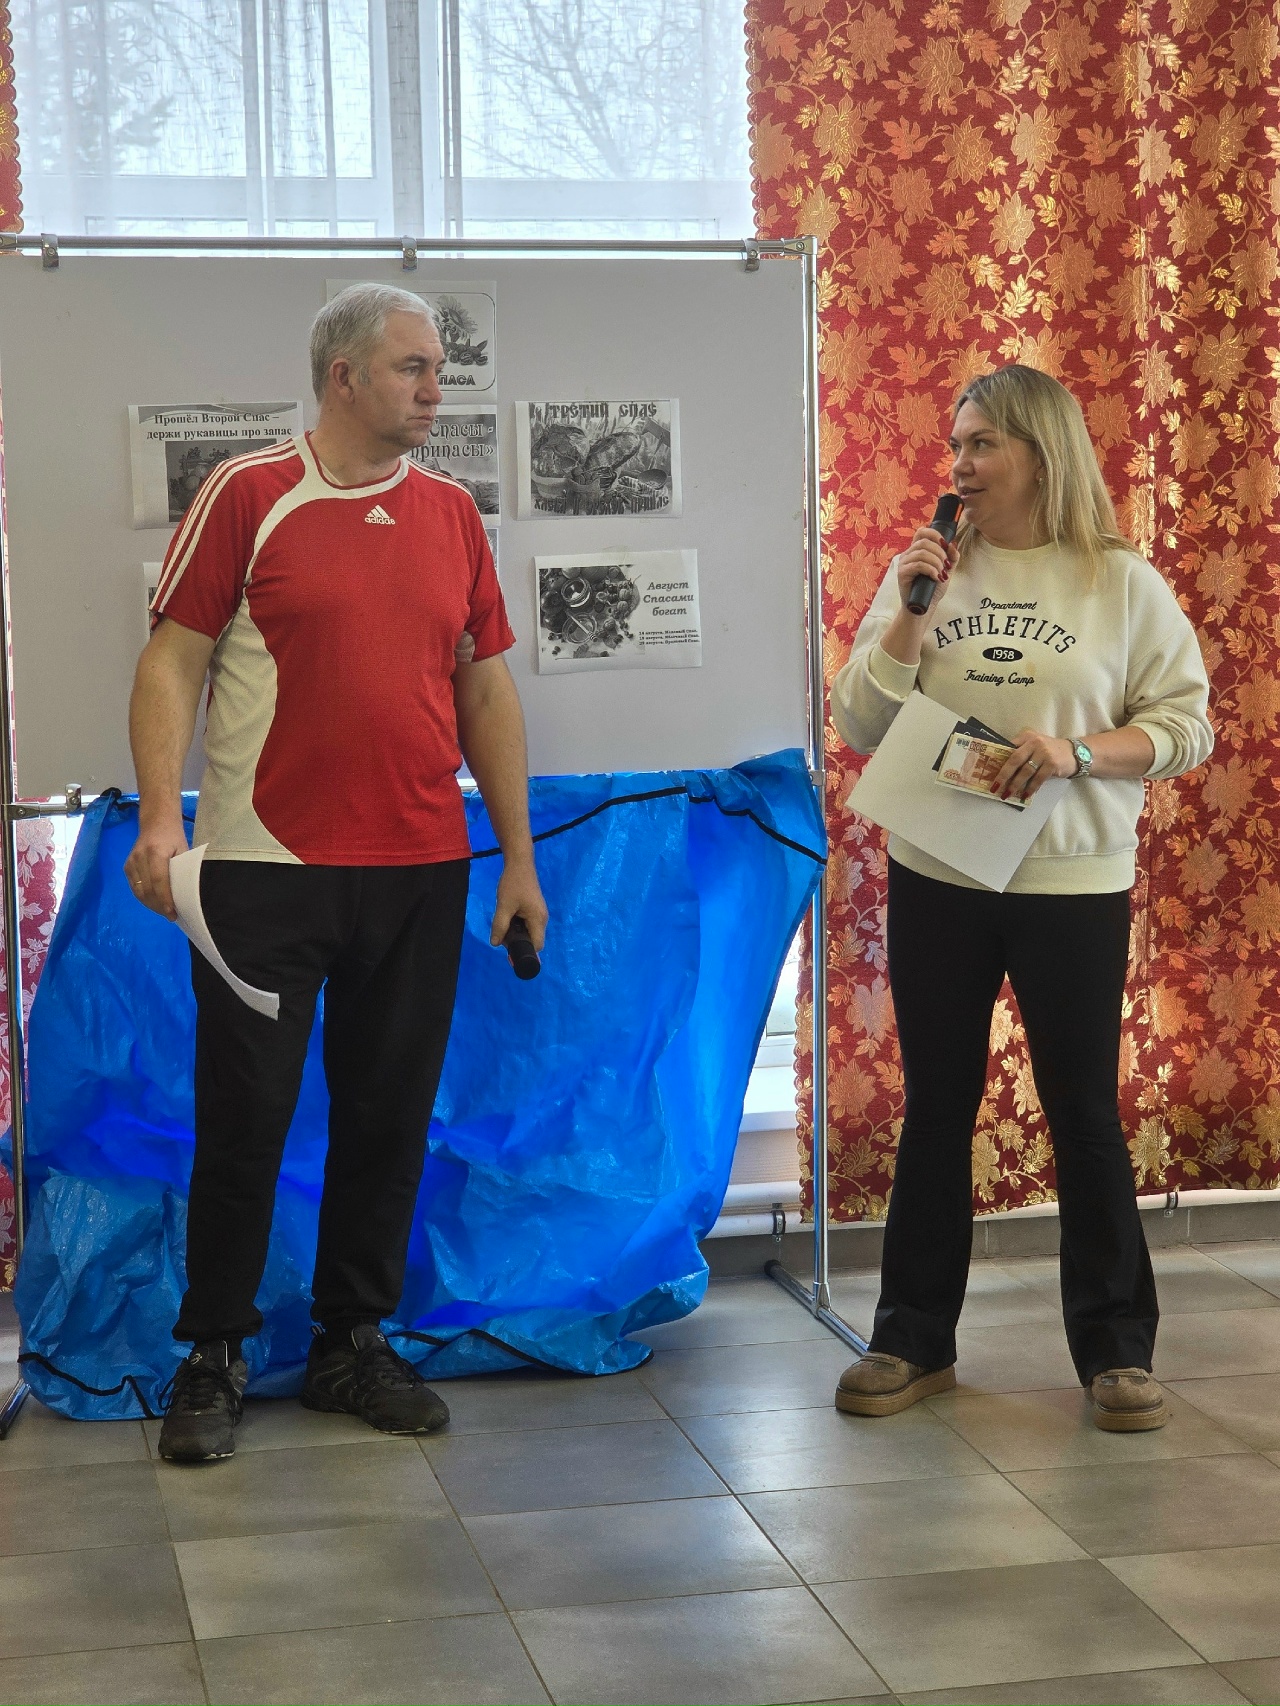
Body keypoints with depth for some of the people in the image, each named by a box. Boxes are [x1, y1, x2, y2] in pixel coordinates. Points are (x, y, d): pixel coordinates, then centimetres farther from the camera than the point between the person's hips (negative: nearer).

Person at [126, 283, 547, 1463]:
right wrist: (160, 814, -16)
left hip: (419, 873, 4)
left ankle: (354, 1344, 23)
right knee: (245, 1113, 3)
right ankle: (214, 1357, 17)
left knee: (390, 1113, 9)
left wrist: (520, 857, 11)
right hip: (268, 867, -4)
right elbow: (174, 659, -4)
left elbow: (488, 689, 13)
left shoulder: (451, 513, 11)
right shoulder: (250, 494, -2)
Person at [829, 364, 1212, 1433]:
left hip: (1073, 886, -2)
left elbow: (1187, 727, -2)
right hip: (936, 883, 3)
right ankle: (915, 1341, 20)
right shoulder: (928, 571, 6)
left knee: (1084, 1113, 4)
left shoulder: (1123, 583, -2)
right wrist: (908, 615, -10)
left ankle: (1116, 1348, 17)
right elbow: (857, 727, 3)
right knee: (936, 1109, 10)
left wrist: (1079, 751, -18)